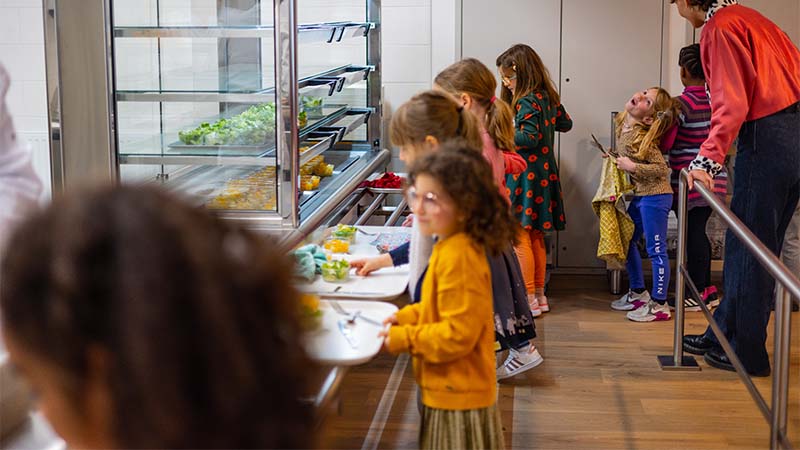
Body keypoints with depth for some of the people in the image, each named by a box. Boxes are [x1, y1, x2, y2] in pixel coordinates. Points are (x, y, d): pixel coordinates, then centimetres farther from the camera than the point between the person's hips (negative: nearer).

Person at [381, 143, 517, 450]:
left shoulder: (458, 257, -26)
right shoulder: (451, 246, 5)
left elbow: (457, 334, -26)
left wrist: (404, 339, -17)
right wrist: (405, 317, 6)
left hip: (457, 399, -10)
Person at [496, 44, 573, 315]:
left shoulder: (527, 102, -15)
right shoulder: (548, 97, 11)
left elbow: (530, 138, -23)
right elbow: (565, 124, 23)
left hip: (524, 176, -9)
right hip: (543, 174, 9)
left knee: (520, 236, -4)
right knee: (535, 237, 14)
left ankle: (528, 299, -2)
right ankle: (539, 295, 21)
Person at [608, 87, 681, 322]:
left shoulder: (642, 137, -21)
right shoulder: (623, 127, 4)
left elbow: (662, 168, -20)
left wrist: (632, 167, -22)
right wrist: (617, 160, 11)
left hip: (655, 196, -10)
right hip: (640, 196, 10)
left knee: (656, 250, -3)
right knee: (626, 241, 17)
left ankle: (659, 305, 5)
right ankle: (638, 293, 31)